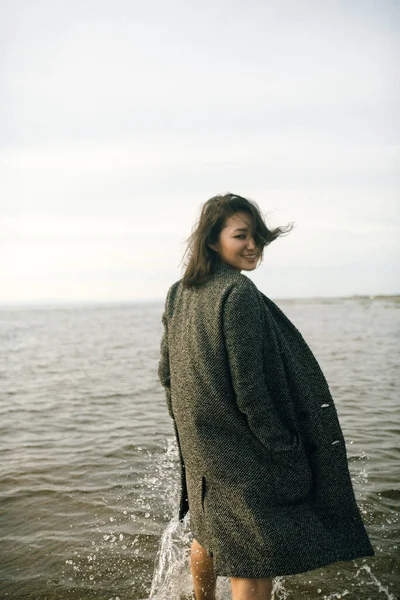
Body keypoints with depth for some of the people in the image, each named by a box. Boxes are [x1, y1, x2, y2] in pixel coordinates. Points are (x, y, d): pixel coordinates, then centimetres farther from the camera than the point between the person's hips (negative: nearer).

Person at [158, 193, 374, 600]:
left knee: (208, 533, 29)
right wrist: (284, 451, -12)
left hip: (199, 445, 9)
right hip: (241, 452, -9)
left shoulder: (178, 295, 5)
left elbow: (166, 372, 10)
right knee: (253, 566, 3)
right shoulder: (239, 293, -20)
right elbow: (248, 387, -22)